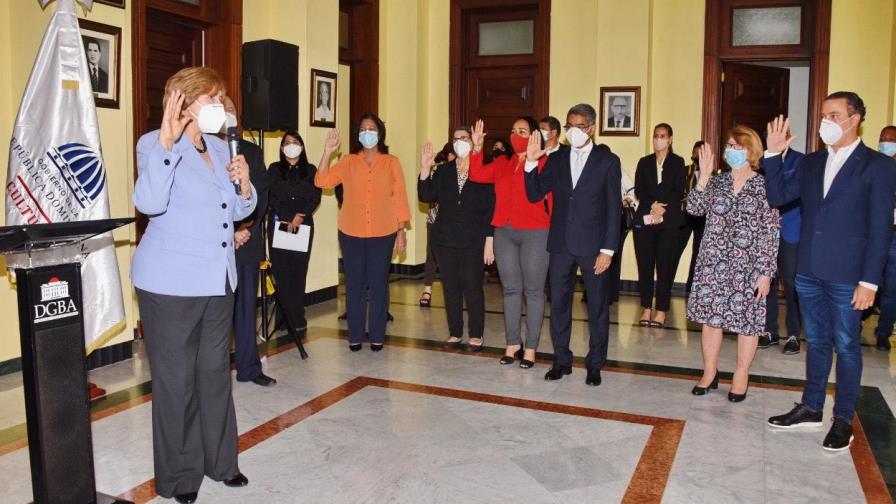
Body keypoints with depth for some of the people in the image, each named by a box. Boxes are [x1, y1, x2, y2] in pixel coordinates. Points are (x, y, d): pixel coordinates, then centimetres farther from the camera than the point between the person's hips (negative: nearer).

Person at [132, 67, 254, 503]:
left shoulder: (220, 148, 11)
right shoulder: (155, 144, -8)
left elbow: (237, 210, 17)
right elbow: (149, 202, -26)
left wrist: (244, 183, -3)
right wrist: (166, 141, -30)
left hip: (217, 281, 7)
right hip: (171, 285, -6)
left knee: (215, 372, 15)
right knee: (175, 379, 4)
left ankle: (219, 460, 29)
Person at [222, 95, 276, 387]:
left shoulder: (252, 151, 13)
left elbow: (262, 194, 9)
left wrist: (247, 228, -3)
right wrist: (228, 232, -9)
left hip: (248, 240, 4)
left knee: (247, 305, 10)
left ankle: (249, 367, 18)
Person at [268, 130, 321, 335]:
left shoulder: (310, 170, 11)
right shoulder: (274, 169, 10)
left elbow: (315, 198, 2)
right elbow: (272, 197, 1)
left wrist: (299, 217, -11)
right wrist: (287, 218, -9)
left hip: (303, 224, 0)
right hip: (278, 223, 0)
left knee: (299, 270, -2)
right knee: (280, 270, -4)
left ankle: (298, 318, 2)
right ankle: (284, 317, 1)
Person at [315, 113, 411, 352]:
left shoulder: (392, 162, 5)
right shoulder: (348, 162, 7)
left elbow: (400, 198, 3)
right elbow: (321, 181, -2)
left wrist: (402, 231, -1)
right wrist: (327, 152, -11)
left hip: (383, 234, -1)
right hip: (351, 234, 1)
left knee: (379, 285, 4)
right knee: (354, 285, 5)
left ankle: (377, 336, 14)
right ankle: (355, 336, 15)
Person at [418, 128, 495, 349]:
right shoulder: (443, 171, 10)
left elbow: (491, 208, -5)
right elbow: (426, 197, 0)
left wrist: (489, 240, -10)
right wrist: (425, 169, -10)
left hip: (473, 242, -4)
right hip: (444, 239, 4)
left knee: (472, 288, 1)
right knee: (450, 287, 8)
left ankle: (476, 334, 13)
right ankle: (455, 333, 18)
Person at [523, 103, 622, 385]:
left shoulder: (608, 161, -1)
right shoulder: (556, 160, 9)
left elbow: (614, 208, -4)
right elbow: (534, 195, 4)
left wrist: (608, 249, -10)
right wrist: (531, 163, -10)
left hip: (593, 245, -3)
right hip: (561, 243, 3)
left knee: (597, 306, 6)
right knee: (558, 303, 9)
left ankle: (595, 364, 18)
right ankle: (561, 360, 22)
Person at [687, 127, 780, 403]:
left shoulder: (764, 187, -3)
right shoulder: (716, 182, 6)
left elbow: (771, 233, -5)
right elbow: (694, 208, -7)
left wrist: (766, 272, -9)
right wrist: (703, 176, -14)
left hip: (747, 266, -3)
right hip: (713, 263, 3)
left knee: (746, 321, 5)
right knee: (710, 317, 9)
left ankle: (741, 378, 21)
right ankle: (709, 374, 23)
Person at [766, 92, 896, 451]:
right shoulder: (811, 163, 10)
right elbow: (778, 196, 5)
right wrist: (774, 155, -6)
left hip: (846, 275, -5)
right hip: (809, 272, 5)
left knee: (846, 346, 6)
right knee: (816, 342, 16)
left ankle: (843, 420, 19)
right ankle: (810, 408, 28)